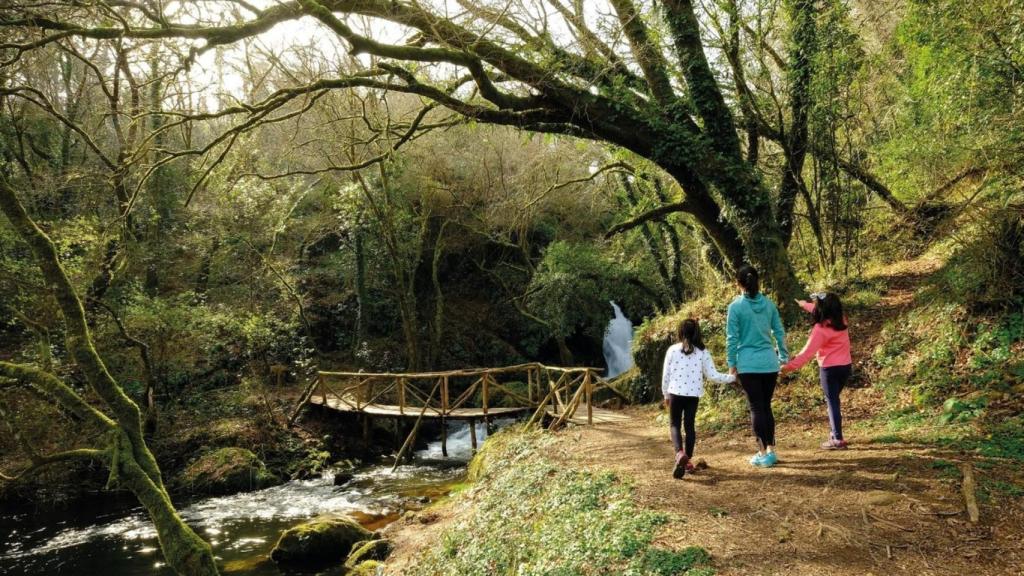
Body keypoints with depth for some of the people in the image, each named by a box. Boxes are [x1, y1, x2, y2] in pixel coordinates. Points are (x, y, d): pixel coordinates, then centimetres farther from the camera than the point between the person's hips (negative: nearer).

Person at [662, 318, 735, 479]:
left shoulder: (673, 350, -4)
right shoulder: (702, 352, -1)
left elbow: (666, 375, 0)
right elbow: (713, 376, -2)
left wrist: (665, 394, 13)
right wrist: (732, 377, 11)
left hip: (676, 393, -2)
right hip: (694, 395, 2)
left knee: (674, 425, 6)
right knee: (689, 425, 14)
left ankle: (680, 453, -18)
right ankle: (688, 460, 16)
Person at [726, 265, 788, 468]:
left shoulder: (736, 306, -9)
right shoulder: (769, 304, 3)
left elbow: (732, 338, -8)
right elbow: (779, 332, 7)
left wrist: (731, 363, 1)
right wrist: (783, 356, 17)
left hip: (748, 365, -4)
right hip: (769, 363, 4)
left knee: (756, 408, 2)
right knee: (766, 406, 14)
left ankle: (763, 454, 4)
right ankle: (771, 450, 20)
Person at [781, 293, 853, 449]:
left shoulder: (821, 329, -20)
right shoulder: (840, 320, 3)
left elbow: (808, 351, -23)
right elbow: (824, 311, 25)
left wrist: (791, 365, -23)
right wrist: (806, 305, 35)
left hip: (830, 368, -8)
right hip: (846, 366, 8)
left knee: (832, 402, -2)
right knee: (834, 399, 20)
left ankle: (838, 439, -3)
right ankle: (835, 433, 26)